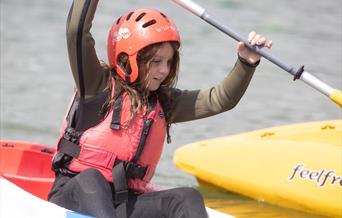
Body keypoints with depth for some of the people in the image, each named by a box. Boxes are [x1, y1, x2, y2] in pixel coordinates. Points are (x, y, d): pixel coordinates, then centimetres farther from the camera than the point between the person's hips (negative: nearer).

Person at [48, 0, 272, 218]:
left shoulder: (163, 102, 16)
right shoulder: (99, 85, 0)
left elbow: (220, 100, 12)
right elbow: (77, 31, -13)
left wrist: (246, 63, -3)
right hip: (74, 195, -5)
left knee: (188, 198, -19)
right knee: (90, 178, -39)